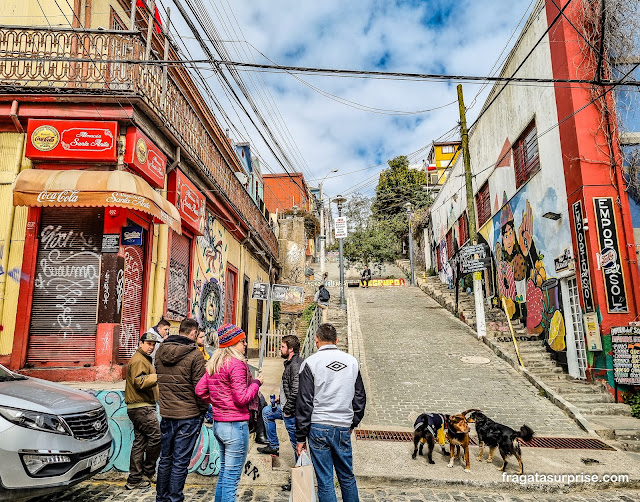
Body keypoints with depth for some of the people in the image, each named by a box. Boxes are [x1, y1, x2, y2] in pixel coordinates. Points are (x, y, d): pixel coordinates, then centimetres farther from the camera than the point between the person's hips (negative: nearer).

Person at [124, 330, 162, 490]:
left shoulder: (143, 359, 22)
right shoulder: (139, 360, -14)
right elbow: (139, 382, -28)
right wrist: (158, 376, -37)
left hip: (140, 407, 11)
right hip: (142, 407, -11)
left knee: (139, 442, 11)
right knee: (156, 437, -6)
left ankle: (134, 480, 16)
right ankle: (147, 473, 7)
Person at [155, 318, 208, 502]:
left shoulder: (160, 351, 2)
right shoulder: (195, 354, -17)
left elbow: (159, 379, 12)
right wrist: (203, 409, -2)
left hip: (166, 413, 6)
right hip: (189, 416, -6)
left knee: (165, 458, 20)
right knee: (180, 462, 5)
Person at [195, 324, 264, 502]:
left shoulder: (213, 363, 9)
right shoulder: (236, 363, -18)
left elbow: (200, 390, 11)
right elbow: (242, 398, -20)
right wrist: (256, 383, -7)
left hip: (218, 423, 9)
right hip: (235, 425, -9)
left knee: (223, 473, 22)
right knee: (232, 478, 1)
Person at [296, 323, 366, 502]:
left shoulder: (311, 363, -6)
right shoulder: (352, 361, 6)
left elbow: (304, 402, -7)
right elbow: (360, 397, 12)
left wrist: (301, 437, -1)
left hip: (319, 428, -3)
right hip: (343, 429, 3)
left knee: (325, 481, 6)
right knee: (347, 477, 18)